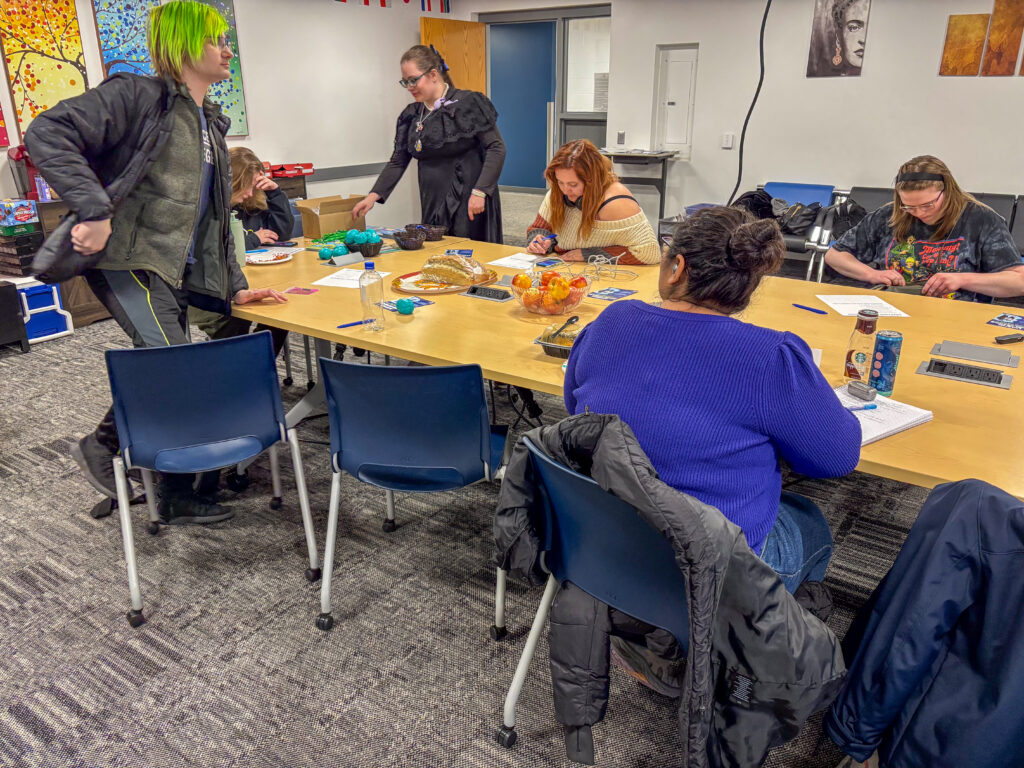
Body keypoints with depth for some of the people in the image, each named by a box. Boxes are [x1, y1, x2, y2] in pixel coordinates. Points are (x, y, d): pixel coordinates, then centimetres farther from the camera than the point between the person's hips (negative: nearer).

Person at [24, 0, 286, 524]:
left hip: (176, 272, 8)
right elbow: (47, 133, -16)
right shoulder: (138, 96, -5)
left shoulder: (211, 124, 21)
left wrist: (234, 286, 15)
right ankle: (102, 446, 4)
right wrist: (93, 211, -25)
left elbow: (214, 215, 23)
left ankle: (177, 498, 21)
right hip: (129, 260, -8)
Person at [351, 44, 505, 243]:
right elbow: (397, 161, 15)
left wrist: (480, 191, -17)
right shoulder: (411, 115, 12)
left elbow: (496, 148, -8)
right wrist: (373, 196, 3)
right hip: (433, 205, 5)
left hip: (468, 204, -5)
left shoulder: (468, 104, -5)